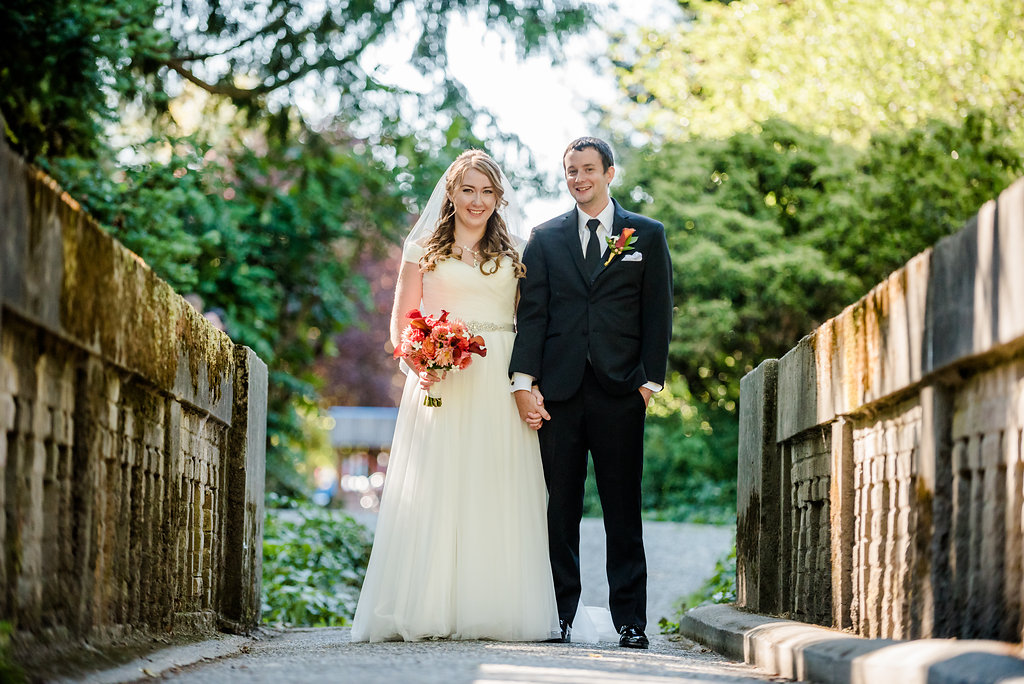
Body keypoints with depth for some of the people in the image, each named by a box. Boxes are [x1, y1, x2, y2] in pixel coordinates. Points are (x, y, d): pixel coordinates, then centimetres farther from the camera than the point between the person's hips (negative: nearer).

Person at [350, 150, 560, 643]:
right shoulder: (423, 251, 11)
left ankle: (495, 611, -1)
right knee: (436, 489, -8)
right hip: (441, 383, -2)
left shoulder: (514, 254, 16)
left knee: (498, 490, -4)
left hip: (500, 387, 2)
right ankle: (428, 610, -7)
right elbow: (401, 322, 8)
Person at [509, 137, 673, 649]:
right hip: (558, 390, 1)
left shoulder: (647, 235, 10)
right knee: (559, 508, 3)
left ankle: (630, 620, 4)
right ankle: (558, 615, 7)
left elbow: (658, 314, 7)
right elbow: (530, 314, 6)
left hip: (619, 391, -1)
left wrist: (650, 381, -2)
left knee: (623, 510, 0)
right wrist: (523, 380, -5)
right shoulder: (545, 238, 13)